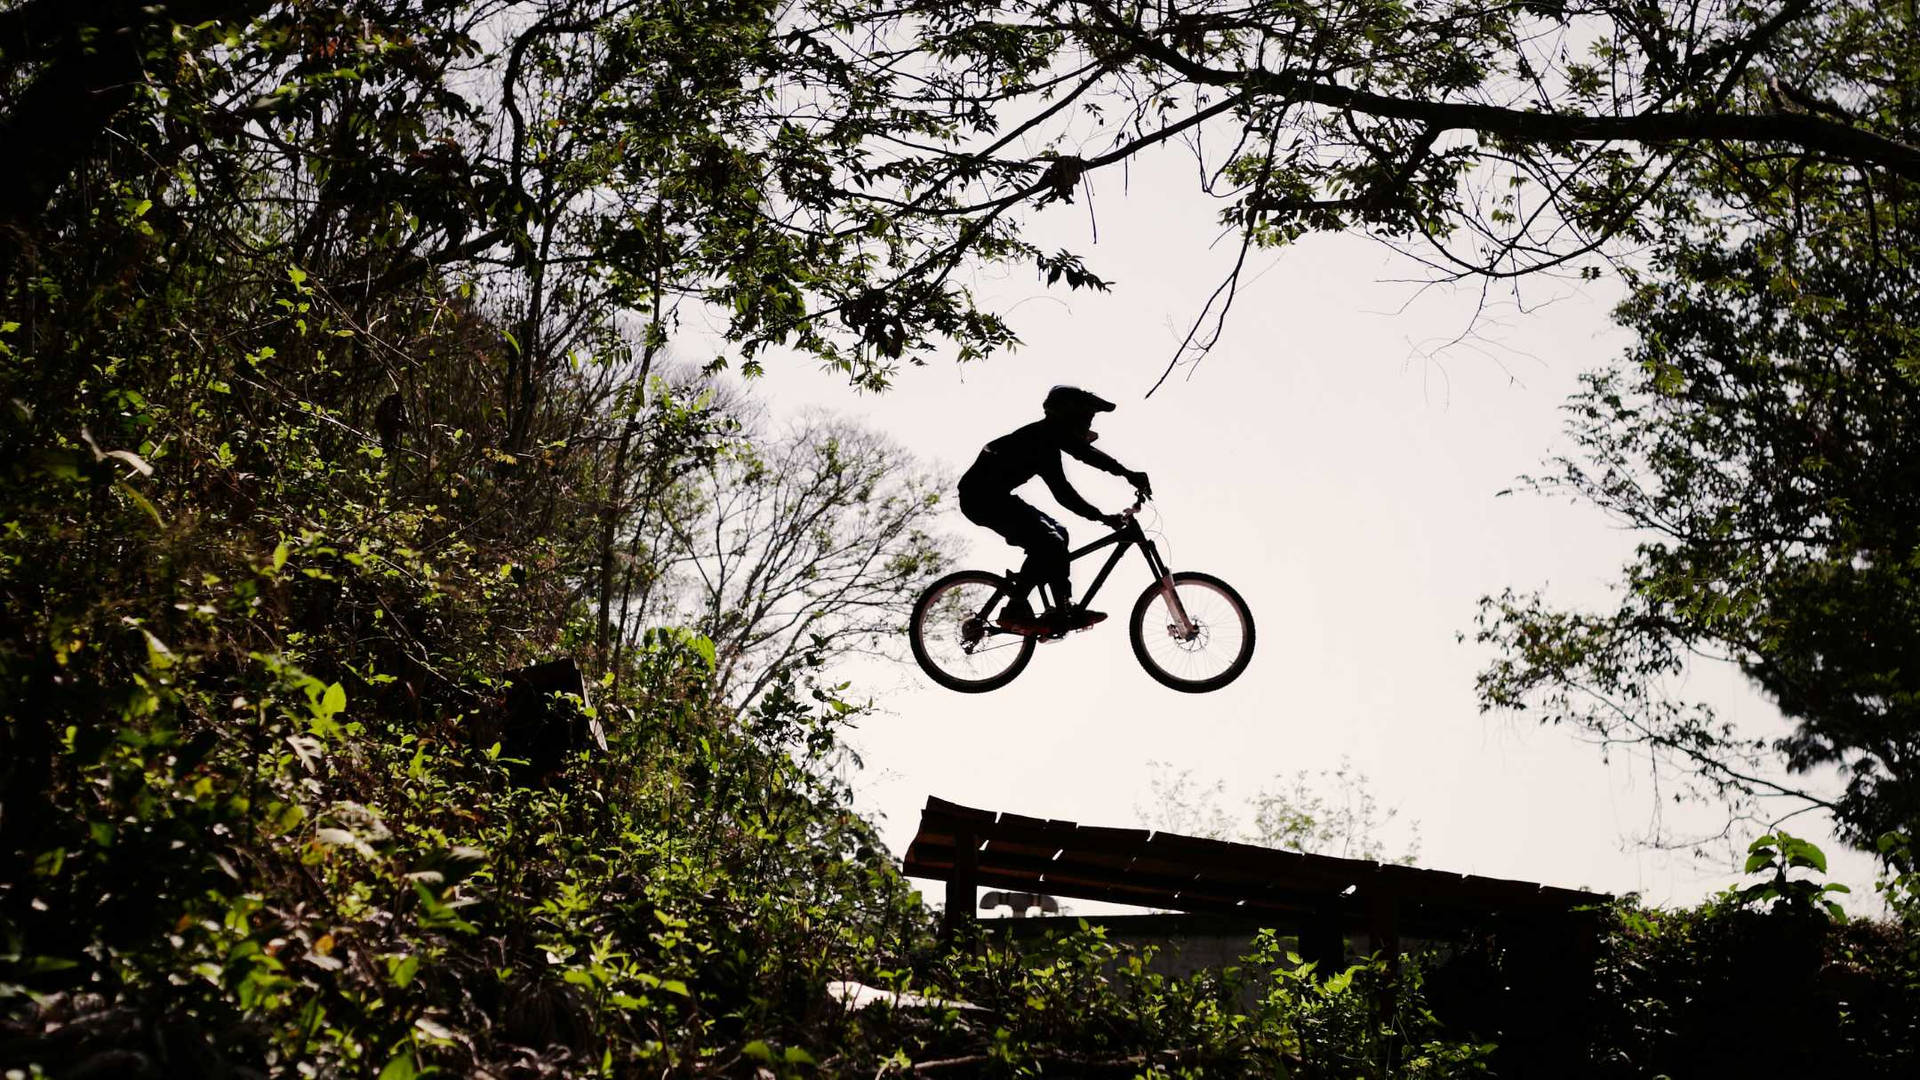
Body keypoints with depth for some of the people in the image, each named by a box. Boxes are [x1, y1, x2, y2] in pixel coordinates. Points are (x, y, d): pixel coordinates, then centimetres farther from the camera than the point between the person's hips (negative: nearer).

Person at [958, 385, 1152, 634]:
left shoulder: (1047, 448, 22)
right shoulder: (1048, 431, -6)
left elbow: (1063, 493, 24)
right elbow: (1084, 452, -23)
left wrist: (1102, 516, 18)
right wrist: (1128, 474, -27)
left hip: (981, 496, 10)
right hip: (983, 494, -10)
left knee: (1056, 534, 8)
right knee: (1048, 541, -18)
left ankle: (1064, 612, 2)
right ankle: (1015, 610, -17)